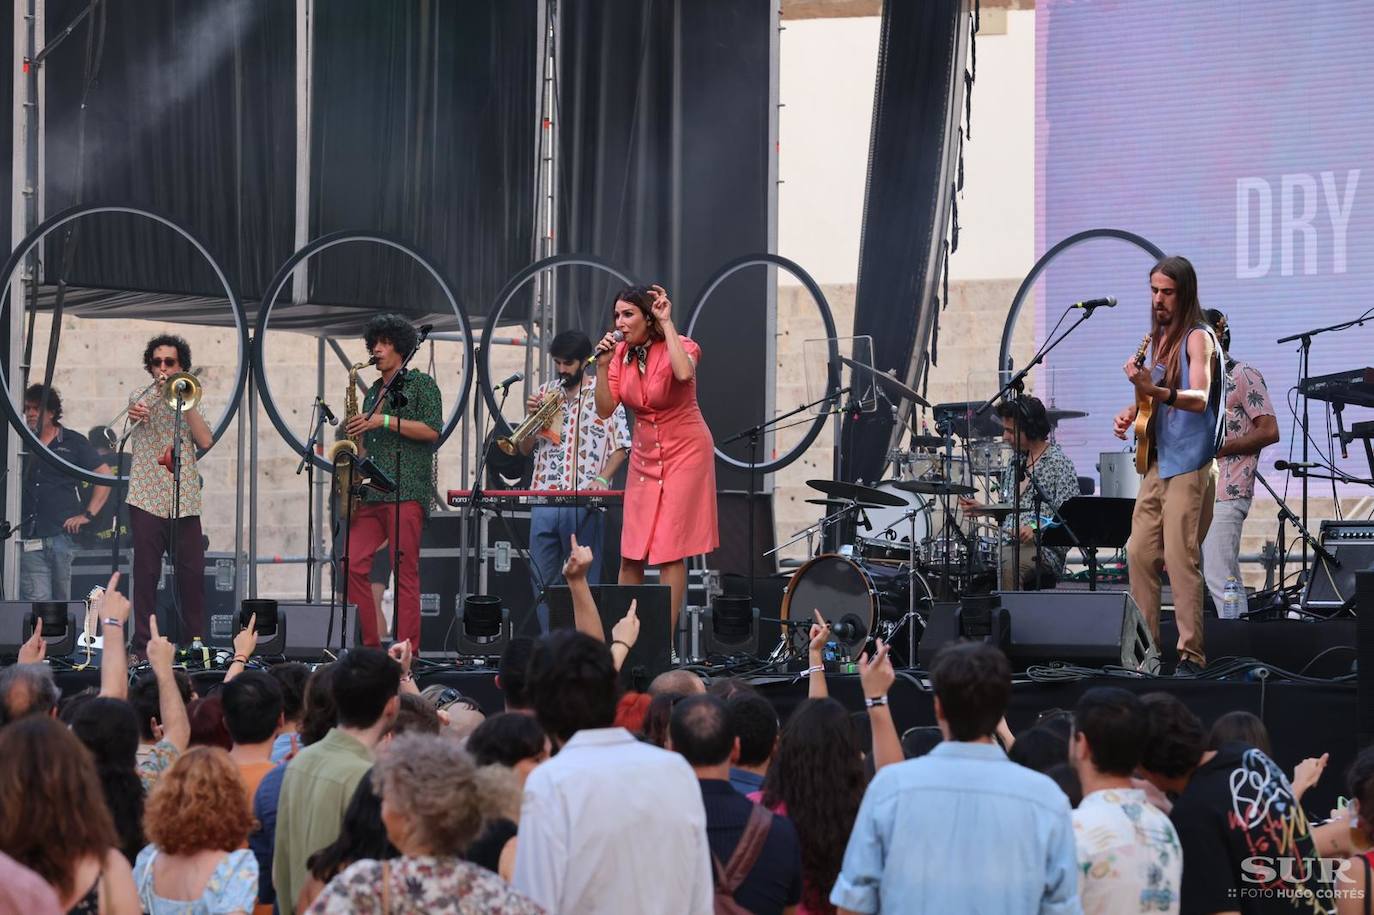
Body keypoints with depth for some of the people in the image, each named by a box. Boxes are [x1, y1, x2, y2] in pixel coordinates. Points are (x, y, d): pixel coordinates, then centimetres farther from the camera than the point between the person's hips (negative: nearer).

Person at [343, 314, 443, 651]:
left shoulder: (420, 384, 4)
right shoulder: (373, 392, 24)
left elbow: (432, 430, -8)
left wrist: (385, 421, -12)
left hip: (406, 492, -7)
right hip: (371, 493, 7)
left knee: (405, 573, -9)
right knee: (354, 566, -4)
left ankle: (407, 652, -9)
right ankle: (370, 646, 1)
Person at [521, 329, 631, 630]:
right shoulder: (544, 393, 14)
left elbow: (620, 446, 0)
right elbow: (525, 448, 17)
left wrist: (602, 479, -15)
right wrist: (533, 415, -2)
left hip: (585, 502, -4)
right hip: (544, 501, 4)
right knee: (542, 580, 5)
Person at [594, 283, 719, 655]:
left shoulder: (679, 346, -15)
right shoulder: (621, 354, 0)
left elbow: (683, 373, -40)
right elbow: (605, 409, -5)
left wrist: (667, 323, -31)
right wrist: (602, 365, -16)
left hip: (684, 452, -6)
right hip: (645, 455, 6)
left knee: (670, 550, -8)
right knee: (630, 552, 6)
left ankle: (666, 642, -5)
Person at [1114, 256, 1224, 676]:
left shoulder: (1198, 337, -10)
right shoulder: (1159, 338, 15)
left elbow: (1199, 398, -24)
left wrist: (1155, 391, -41)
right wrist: (1132, 412, 6)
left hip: (1188, 464, -8)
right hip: (1157, 460, 8)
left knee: (1181, 559, -11)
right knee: (1139, 553, 7)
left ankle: (1191, 654, -9)